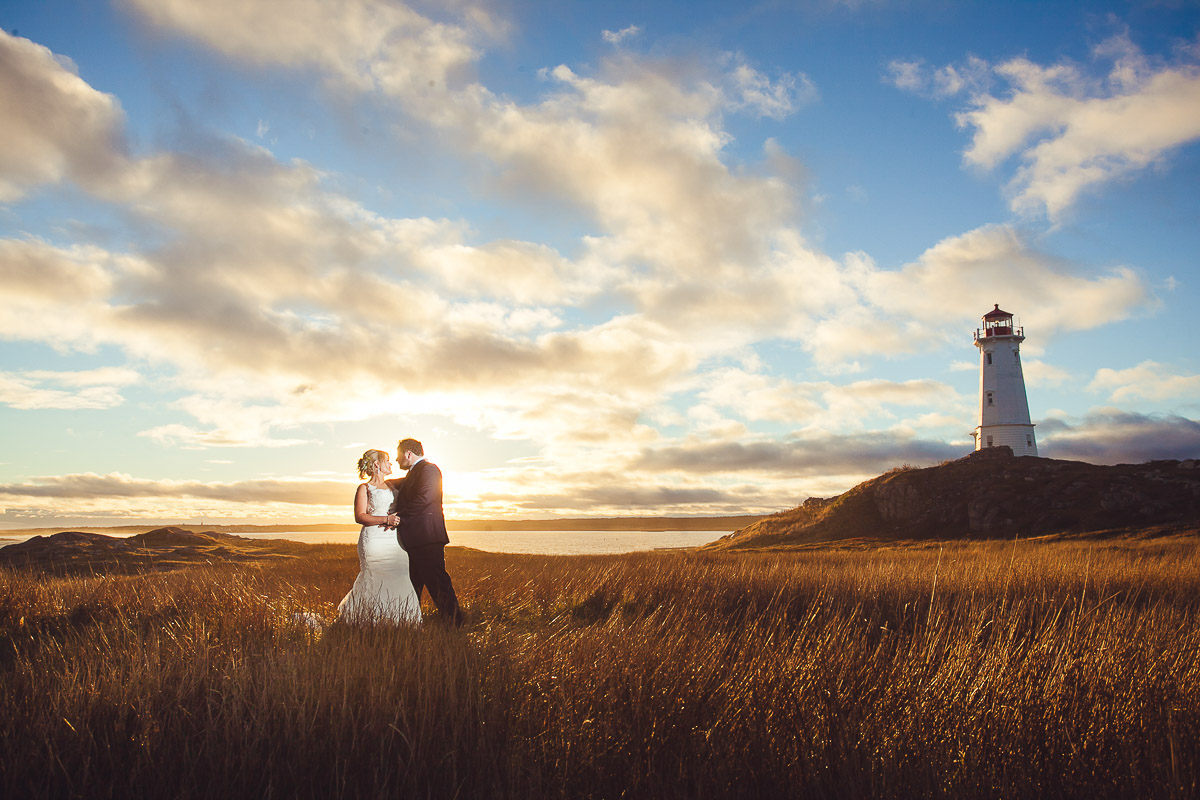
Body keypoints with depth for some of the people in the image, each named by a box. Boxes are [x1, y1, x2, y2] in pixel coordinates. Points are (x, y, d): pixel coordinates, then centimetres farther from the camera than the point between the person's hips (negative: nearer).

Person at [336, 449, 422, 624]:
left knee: (399, 581, -4)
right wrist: (386, 519, -16)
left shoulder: (392, 485, 21)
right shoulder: (364, 488, 3)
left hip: (394, 542, 6)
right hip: (374, 542, -6)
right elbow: (360, 516, -7)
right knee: (375, 582, -10)